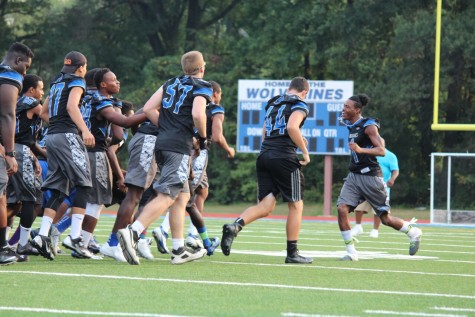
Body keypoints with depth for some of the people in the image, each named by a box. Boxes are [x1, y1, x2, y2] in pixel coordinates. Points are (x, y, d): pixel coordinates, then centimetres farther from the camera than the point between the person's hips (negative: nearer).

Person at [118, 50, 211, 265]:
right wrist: (203, 136, 0)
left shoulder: (171, 83, 19)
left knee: (182, 196, 16)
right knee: (166, 197, -13)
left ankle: (179, 249, 17)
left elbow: (148, 109, 13)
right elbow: (198, 114, -18)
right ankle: (132, 232, -30)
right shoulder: (201, 87, 0)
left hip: (161, 143, 8)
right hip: (179, 147, -8)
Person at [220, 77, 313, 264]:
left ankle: (234, 226, -21)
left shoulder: (272, 104, 21)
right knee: (296, 206, 7)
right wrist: (304, 150, -10)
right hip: (284, 157, -7)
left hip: (264, 155, 7)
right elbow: (292, 126, -20)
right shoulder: (300, 106, -2)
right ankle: (292, 253, 7)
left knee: (265, 207, 5)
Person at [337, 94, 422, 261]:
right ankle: (351, 251, -8)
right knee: (342, 209, -14)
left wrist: (360, 150, -36)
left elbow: (382, 151, -23)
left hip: (371, 176, -7)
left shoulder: (368, 126, -14)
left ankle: (413, 232, 31)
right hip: (354, 176, 7)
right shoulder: (351, 125, 10)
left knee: (386, 219, 4)